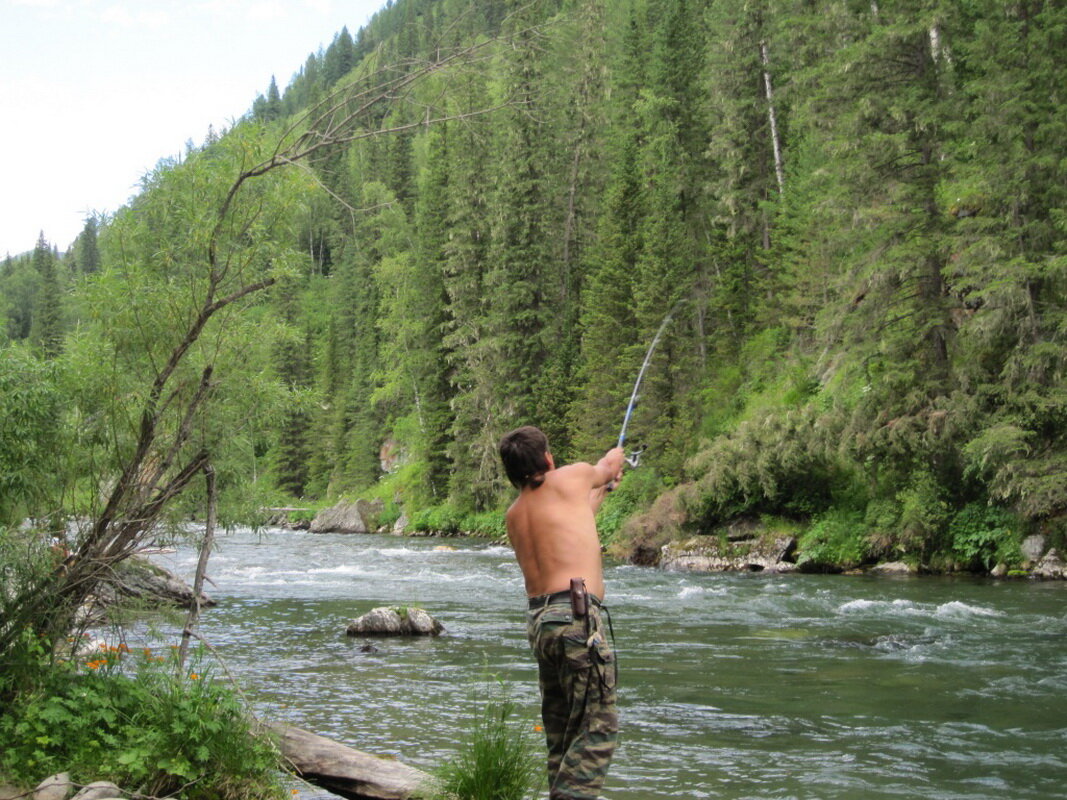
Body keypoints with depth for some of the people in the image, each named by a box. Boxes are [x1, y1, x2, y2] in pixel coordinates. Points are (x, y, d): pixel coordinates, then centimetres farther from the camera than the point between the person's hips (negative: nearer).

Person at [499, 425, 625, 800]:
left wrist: (599, 491, 51)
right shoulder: (568, 479, 1)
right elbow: (609, 465, 22)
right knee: (598, 727, -7)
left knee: (561, 733, 15)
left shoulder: (514, 514, 18)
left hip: (538, 622, 8)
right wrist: (616, 455, 46)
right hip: (576, 616, -7)